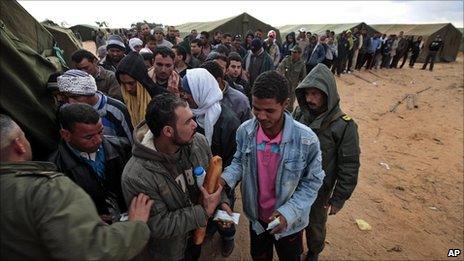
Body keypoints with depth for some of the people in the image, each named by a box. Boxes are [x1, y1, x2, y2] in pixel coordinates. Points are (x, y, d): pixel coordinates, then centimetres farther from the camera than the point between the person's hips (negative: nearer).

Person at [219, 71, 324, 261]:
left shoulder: (306, 140, -27)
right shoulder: (245, 131, -18)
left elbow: (312, 181, -15)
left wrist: (288, 212, -24)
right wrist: (225, 179, -21)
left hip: (289, 221, -2)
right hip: (256, 215, 3)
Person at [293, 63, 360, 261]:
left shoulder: (344, 126, -22)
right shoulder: (299, 113, -10)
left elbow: (349, 167, -15)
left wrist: (338, 199, -10)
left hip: (318, 191, -3)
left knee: (315, 226, 22)